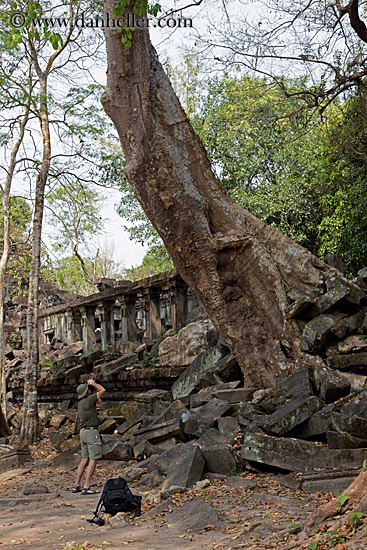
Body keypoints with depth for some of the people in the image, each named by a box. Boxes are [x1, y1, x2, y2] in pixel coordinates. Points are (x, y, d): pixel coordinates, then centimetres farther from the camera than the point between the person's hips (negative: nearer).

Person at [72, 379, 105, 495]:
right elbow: (103, 390, -11)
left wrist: (93, 389, 19)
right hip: (91, 432, -9)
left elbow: (99, 404, 23)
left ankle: (76, 486, 11)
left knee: (84, 459, 11)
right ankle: (86, 487, -11)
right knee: (93, 460, -6)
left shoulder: (81, 401, 13)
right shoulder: (88, 400, -14)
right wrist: (93, 383, 3)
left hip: (83, 432, 9)